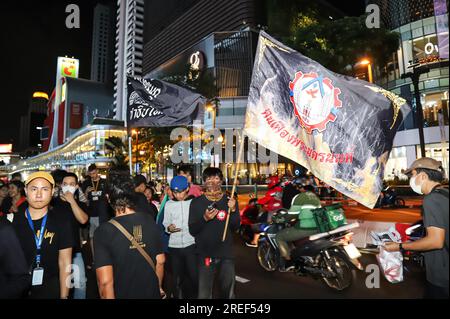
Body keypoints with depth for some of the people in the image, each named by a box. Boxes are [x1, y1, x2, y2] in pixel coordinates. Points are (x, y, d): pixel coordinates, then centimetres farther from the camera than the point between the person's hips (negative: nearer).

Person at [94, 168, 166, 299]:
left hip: (123, 294, -2)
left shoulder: (103, 231, -21)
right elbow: (160, 261, 0)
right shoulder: (150, 222, -10)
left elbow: (105, 281, -22)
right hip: (152, 293, 3)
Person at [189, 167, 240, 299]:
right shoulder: (196, 202, -4)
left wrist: (233, 210, -21)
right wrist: (205, 218, -23)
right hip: (205, 254, -1)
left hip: (226, 254, 2)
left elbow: (235, 227, -4)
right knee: (204, 294, 4)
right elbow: (192, 230, -6)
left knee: (228, 292, 17)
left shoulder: (230, 201, -1)